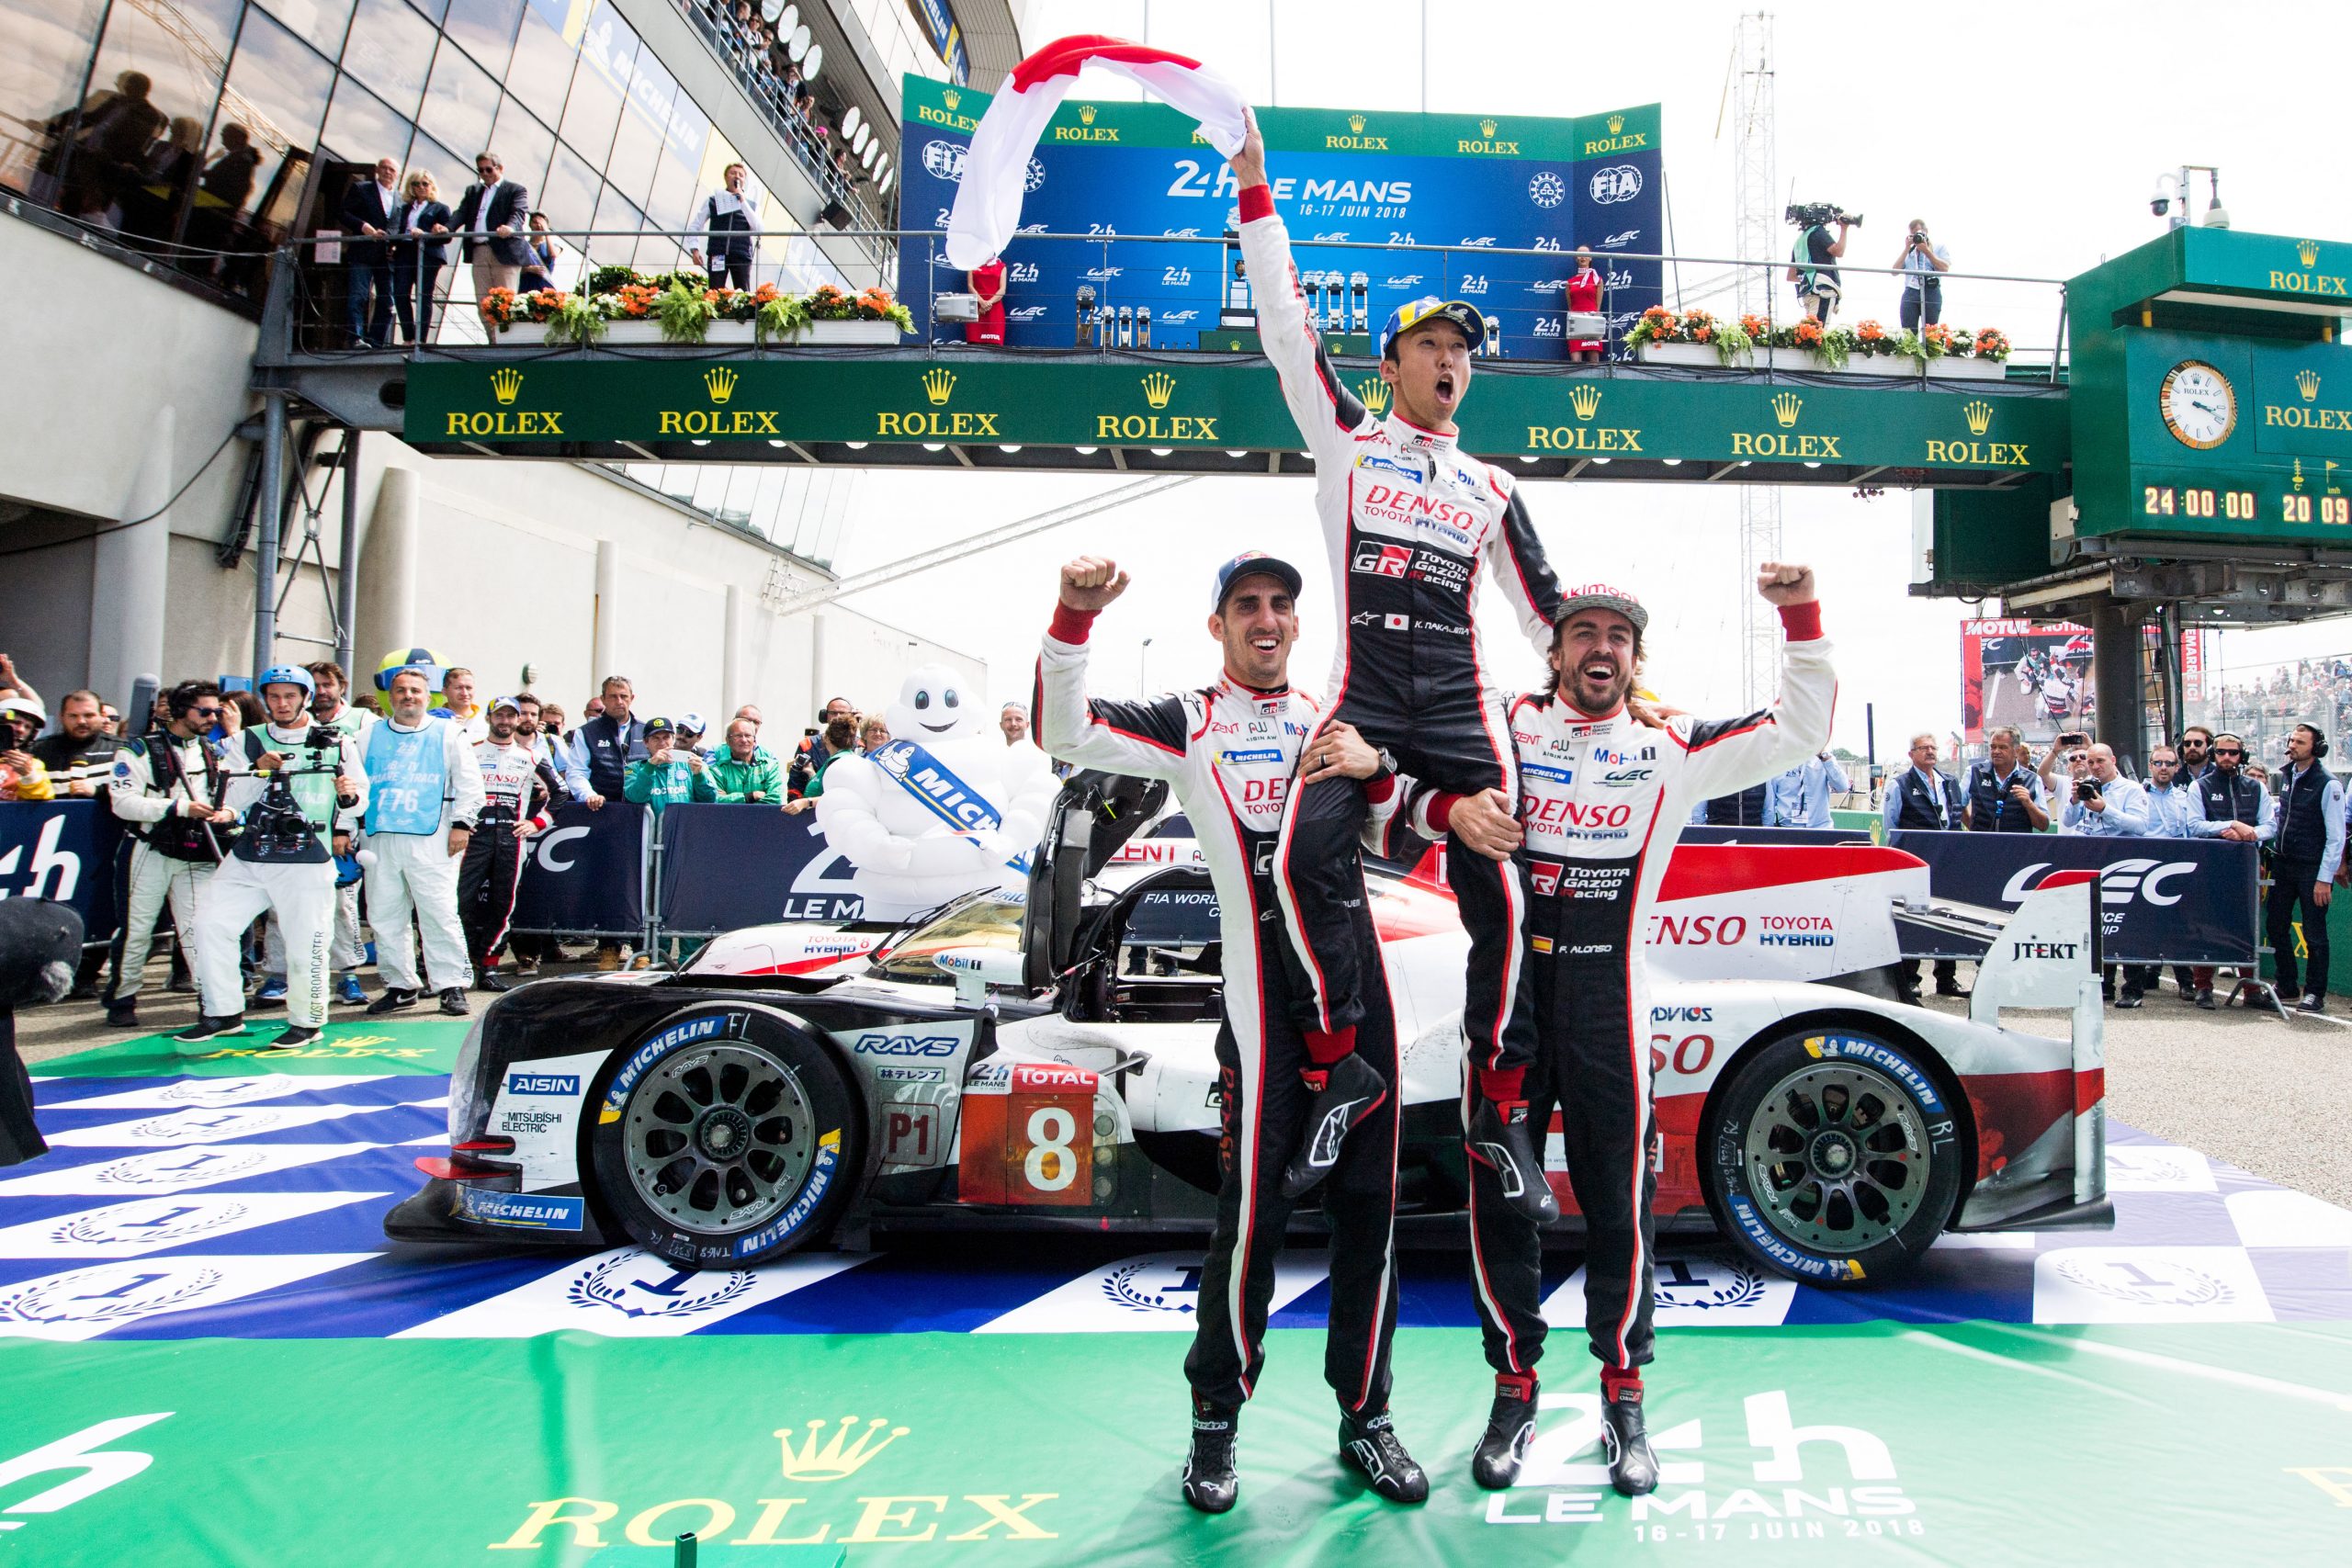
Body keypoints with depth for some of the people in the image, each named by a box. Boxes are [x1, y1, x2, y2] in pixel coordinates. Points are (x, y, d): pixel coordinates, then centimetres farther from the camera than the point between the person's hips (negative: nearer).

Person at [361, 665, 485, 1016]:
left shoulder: (448, 733, 8)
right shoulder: (370, 734, 15)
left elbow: (469, 782, 5)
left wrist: (461, 823, -3)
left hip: (431, 840, -3)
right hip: (380, 839, 4)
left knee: (439, 913, -7)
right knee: (384, 916, 5)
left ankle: (452, 985, -2)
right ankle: (399, 985, 15)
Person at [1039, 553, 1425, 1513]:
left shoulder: (1333, 720, 20)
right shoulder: (1190, 723, 6)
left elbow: (1396, 841, 16)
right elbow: (1064, 732, -8)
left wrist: (1374, 773, -4)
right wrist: (1074, 615, -20)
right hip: (1265, 989, -4)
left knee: (1368, 1203, 8)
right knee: (1253, 1211, -5)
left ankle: (1365, 1416, 23)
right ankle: (1216, 1421, 15)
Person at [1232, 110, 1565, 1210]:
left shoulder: (1490, 487, 21)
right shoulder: (1346, 440, 15)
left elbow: (1545, 610, 21)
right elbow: (1286, 328, 9)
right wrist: (1256, 192, 5)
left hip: (1461, 709, 2)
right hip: (1361, 698, -2)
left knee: (1494, 890, -8)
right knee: (1307, 856, -23)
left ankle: (1502, 1087, 5)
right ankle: (1330, 1047, -7)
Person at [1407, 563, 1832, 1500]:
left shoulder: (1670, 749, 9)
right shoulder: (1505, 731, 7)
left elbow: (1802, 731, 11)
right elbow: (1412, 792, 2)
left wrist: (1801, 619, 2)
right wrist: (1451, 807, -19)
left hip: (1608, 1007, 0)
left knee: (1618, 1204, 5)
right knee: (1500, 1199, 6)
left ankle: (1623, 1396, 24)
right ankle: (1515, 1389, 24)